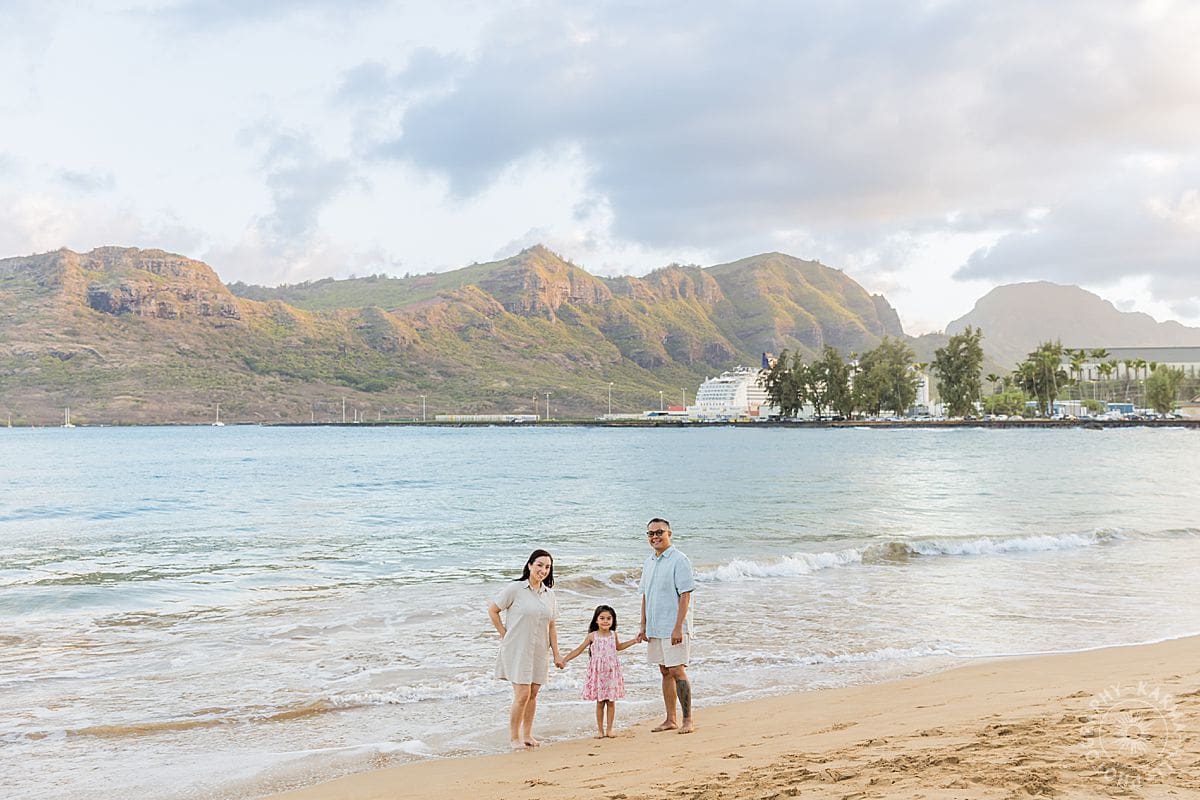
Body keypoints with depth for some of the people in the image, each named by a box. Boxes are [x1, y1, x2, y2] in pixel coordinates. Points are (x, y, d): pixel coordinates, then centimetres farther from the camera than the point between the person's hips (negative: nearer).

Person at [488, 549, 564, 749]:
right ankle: (514, 737, 6)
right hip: (517, 650, -5)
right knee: (522, 694, -9)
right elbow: (492, 610, -2)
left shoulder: (549, 594, 8)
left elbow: (551, 627, 13)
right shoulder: (515, 589, -8)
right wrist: (505, 635, -3)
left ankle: (527, 735, 22)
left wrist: (556, 654, 11)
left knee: (533, 693, 8)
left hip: (538, 651, 5)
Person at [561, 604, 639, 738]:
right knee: (600, 702, 1)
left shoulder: (613, 634, 4)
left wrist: (634, 641, 21)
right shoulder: (592, 636, -5)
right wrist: (564, 660, -6)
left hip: (612, 671, 2)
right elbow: (579, 649, 0)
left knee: (611, 701, 3)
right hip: (598, 672, -2)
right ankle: (600, 730, 11)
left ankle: (609, 729, 12)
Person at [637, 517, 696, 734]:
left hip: (674, 628, -7)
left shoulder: (679, 560, -10)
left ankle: (688, 720, 0)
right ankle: (671, 719, 18)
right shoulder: (649, 562, 13)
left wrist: (678, 627, -20)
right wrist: (643, 626, 13)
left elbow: (685, 595, -15)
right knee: (665, 672, 11)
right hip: (655, 628, 7)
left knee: (677, 671, -8)